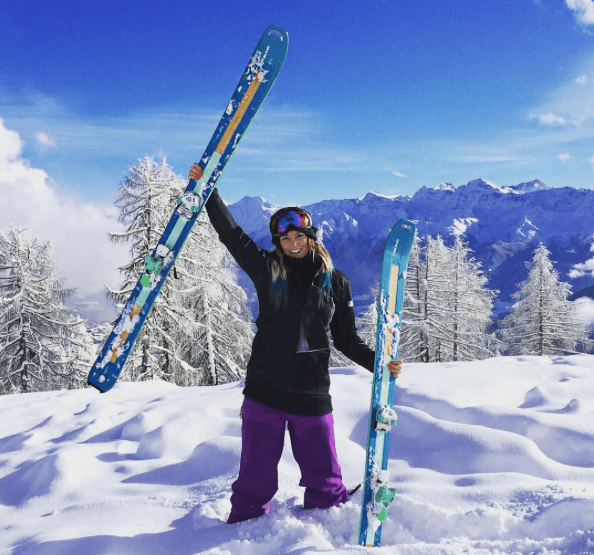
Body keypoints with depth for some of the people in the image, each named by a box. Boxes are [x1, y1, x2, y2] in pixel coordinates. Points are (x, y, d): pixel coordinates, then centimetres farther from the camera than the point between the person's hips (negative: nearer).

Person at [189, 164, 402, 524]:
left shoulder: (335, 282, 5)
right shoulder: (266, 270, 4)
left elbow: (346, 338, 11)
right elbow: (231, 234, 5)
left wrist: (377, 362, -2)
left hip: (312, 395, 0)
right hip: (264, 391, 0)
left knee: (325, 482, 8)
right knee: (256, 480, 7)